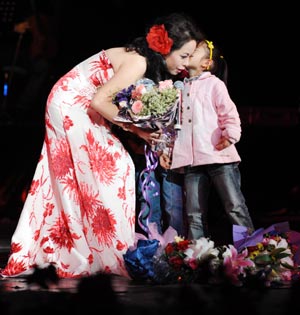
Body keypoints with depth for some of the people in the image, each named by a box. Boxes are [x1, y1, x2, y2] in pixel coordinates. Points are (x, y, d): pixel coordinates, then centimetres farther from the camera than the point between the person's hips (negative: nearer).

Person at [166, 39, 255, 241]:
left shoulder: (214, 83, 4)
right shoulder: (181, 88, 20)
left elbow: (229, 112, -3)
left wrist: (231, 135, -17)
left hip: (219, 156, -5)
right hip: (191, 161, 5)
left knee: (235, 208, -6)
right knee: (195, 216, 2)